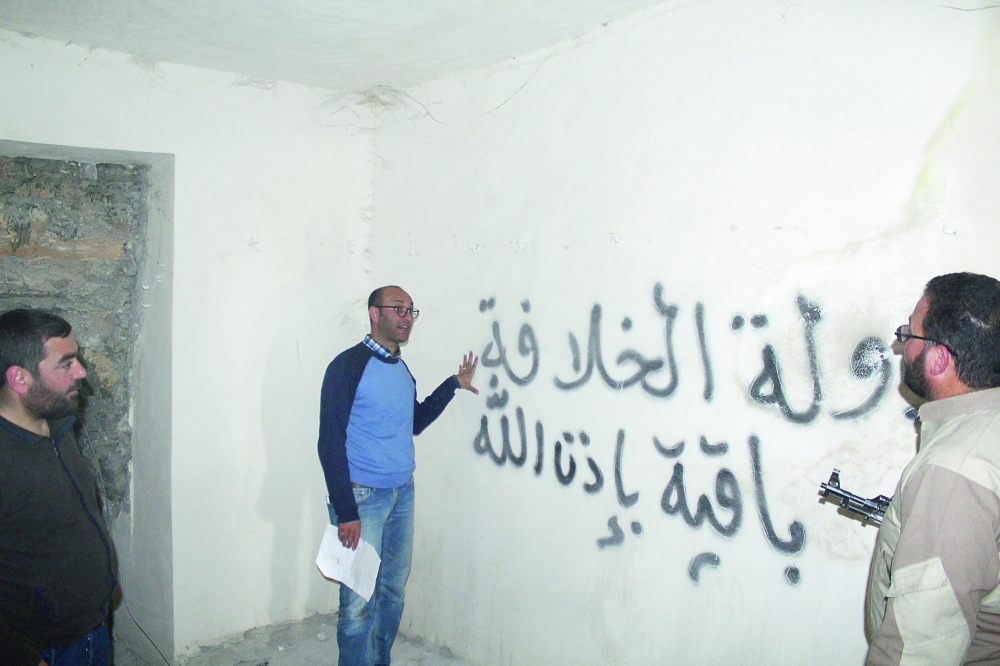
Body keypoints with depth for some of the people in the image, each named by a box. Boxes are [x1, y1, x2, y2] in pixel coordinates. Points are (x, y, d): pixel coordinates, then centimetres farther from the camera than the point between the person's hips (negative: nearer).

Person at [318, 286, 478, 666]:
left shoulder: (402, 370, 11)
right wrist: (345, 512, -17)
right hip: (362, 496, -7)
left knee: (393, 591, 14)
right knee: (359, 601, -1)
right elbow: (330, 442, -13)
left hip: (403, 493, 7)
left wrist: (453, 384, 15)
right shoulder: (349, 366, -11)